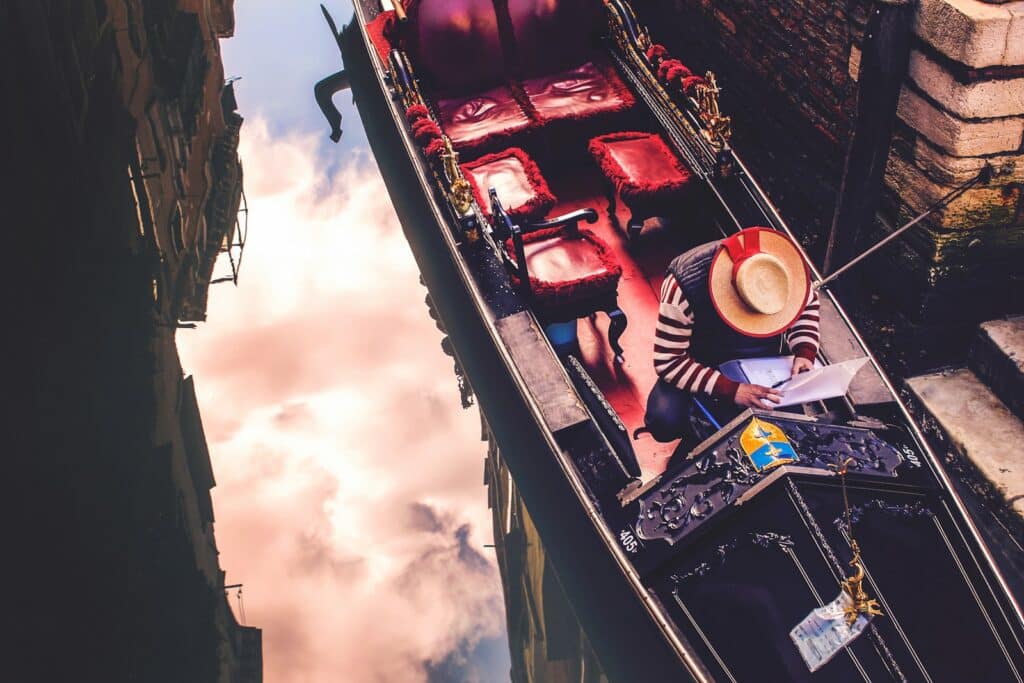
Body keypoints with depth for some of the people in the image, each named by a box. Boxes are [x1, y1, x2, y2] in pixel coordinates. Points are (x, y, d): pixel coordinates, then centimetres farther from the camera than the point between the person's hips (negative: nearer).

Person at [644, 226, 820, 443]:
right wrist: (731, 390, -38)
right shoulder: (684, 288, -35)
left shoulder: (782, 268, -22)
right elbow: (668, 362, -30)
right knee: (665, 423, -28)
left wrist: (805, 352, -15)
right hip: (701, 365, -3)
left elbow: (808, 303, 2)